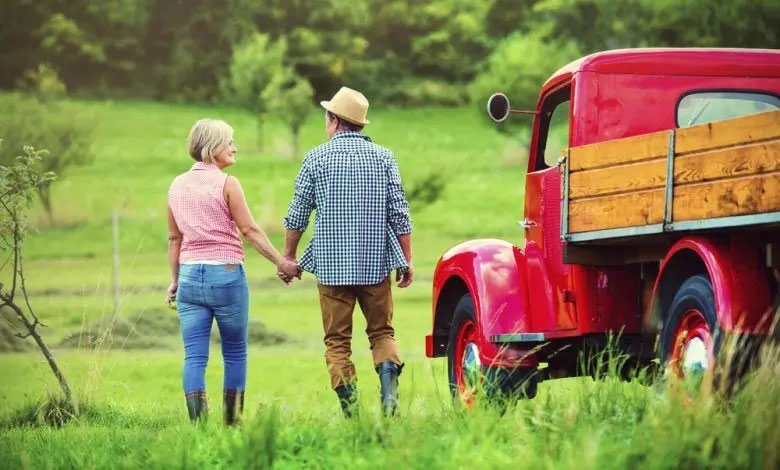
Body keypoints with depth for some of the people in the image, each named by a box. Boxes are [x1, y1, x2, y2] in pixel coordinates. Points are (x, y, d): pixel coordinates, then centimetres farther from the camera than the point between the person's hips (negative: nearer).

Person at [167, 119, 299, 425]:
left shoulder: (177, 185, 9)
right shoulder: (226, 183, -7)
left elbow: (174, 238, 14)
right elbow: (250, 230, -8)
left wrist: (175, 280, 22)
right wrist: (281, 262, -2)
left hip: (190, 276, 4)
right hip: (226, 274, -4)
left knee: (194, 356, 1)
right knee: (235, 353, 9)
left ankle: (198, 423, -5)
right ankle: (232, 422, 11)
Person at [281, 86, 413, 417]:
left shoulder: (317, 158, 0)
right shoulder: (383, 157, 4)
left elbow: (297, 214, 3)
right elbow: (399, 213, 1)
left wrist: (288, 257, 15)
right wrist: (407, 260, 7)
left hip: (332, 265, -1)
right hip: (376, 263, 2)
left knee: (337, 340, 5)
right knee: (382, 332, 13)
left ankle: (350, 410, -2)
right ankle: (389, 389, -12)